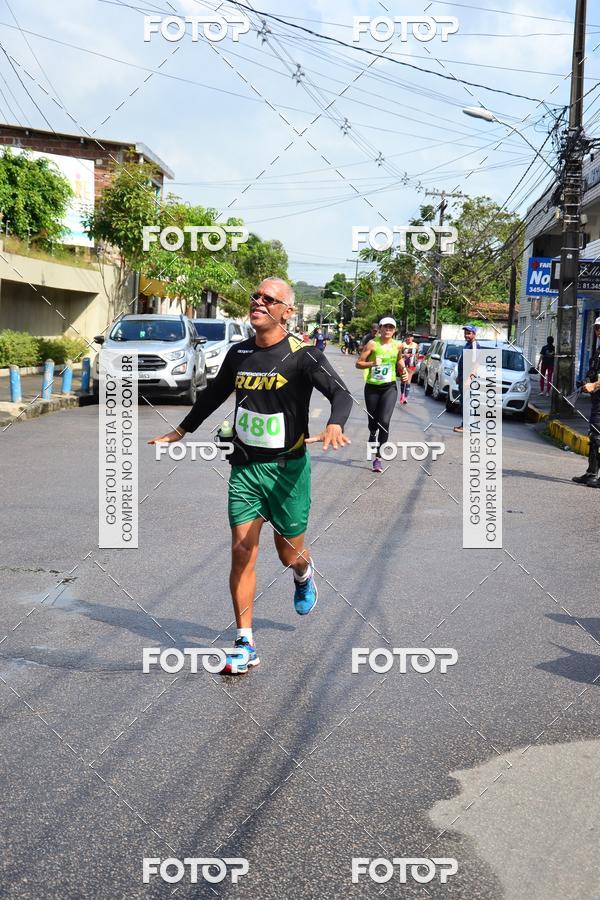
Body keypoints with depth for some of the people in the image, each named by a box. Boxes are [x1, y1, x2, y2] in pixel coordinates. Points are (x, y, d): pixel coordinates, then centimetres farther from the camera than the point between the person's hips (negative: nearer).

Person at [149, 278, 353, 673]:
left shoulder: (303, 355, -10)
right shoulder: (239, 353, 6)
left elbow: (341, 392, -18)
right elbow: (213, 395, 21)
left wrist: (335, 424, -40)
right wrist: (181, 431, 26)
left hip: (288, 467, -3)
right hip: (245, 466, 4)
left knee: (289, 554, 10)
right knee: (242, 552, -4)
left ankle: (305, 573, 49)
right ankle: (246, 645, 4)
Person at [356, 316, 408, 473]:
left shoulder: (397, 345, 2)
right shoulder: (372, 344, -7)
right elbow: (358, 363, -6)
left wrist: (404, 372, 7)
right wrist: (372, 363, -23)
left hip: (389, 388, 0)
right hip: (372, 387, 0)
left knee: (384, 422, -16)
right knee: (373, 423, 10)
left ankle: (378, 458, -10)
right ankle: (373, 444, 41)